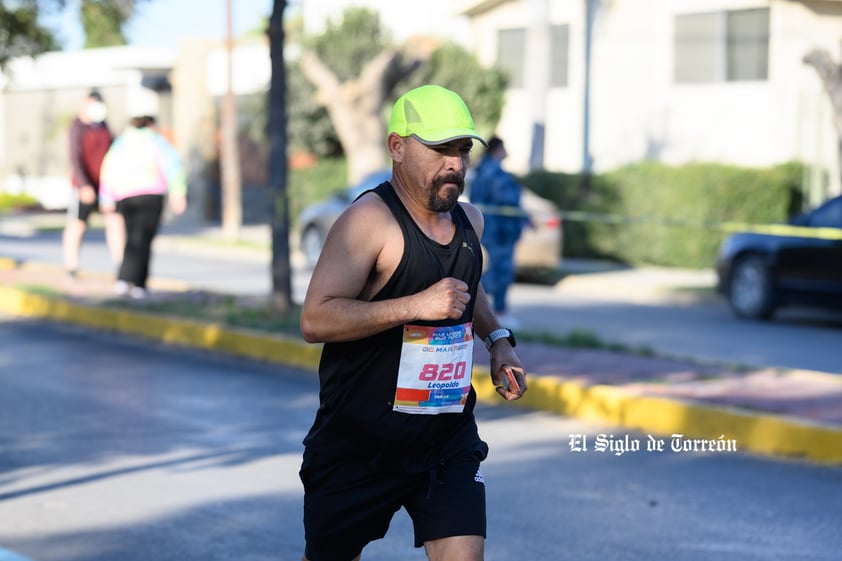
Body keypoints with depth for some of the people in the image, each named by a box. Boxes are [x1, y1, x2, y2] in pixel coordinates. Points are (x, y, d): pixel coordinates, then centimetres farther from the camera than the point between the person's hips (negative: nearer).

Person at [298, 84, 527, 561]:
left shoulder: (469, 221, 7)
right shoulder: (370, 221, -17)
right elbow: (315, 320, -25)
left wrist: (498, 338, 14)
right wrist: (415, 307, -30)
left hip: (449, 433, 5)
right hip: (360, 441, -5)